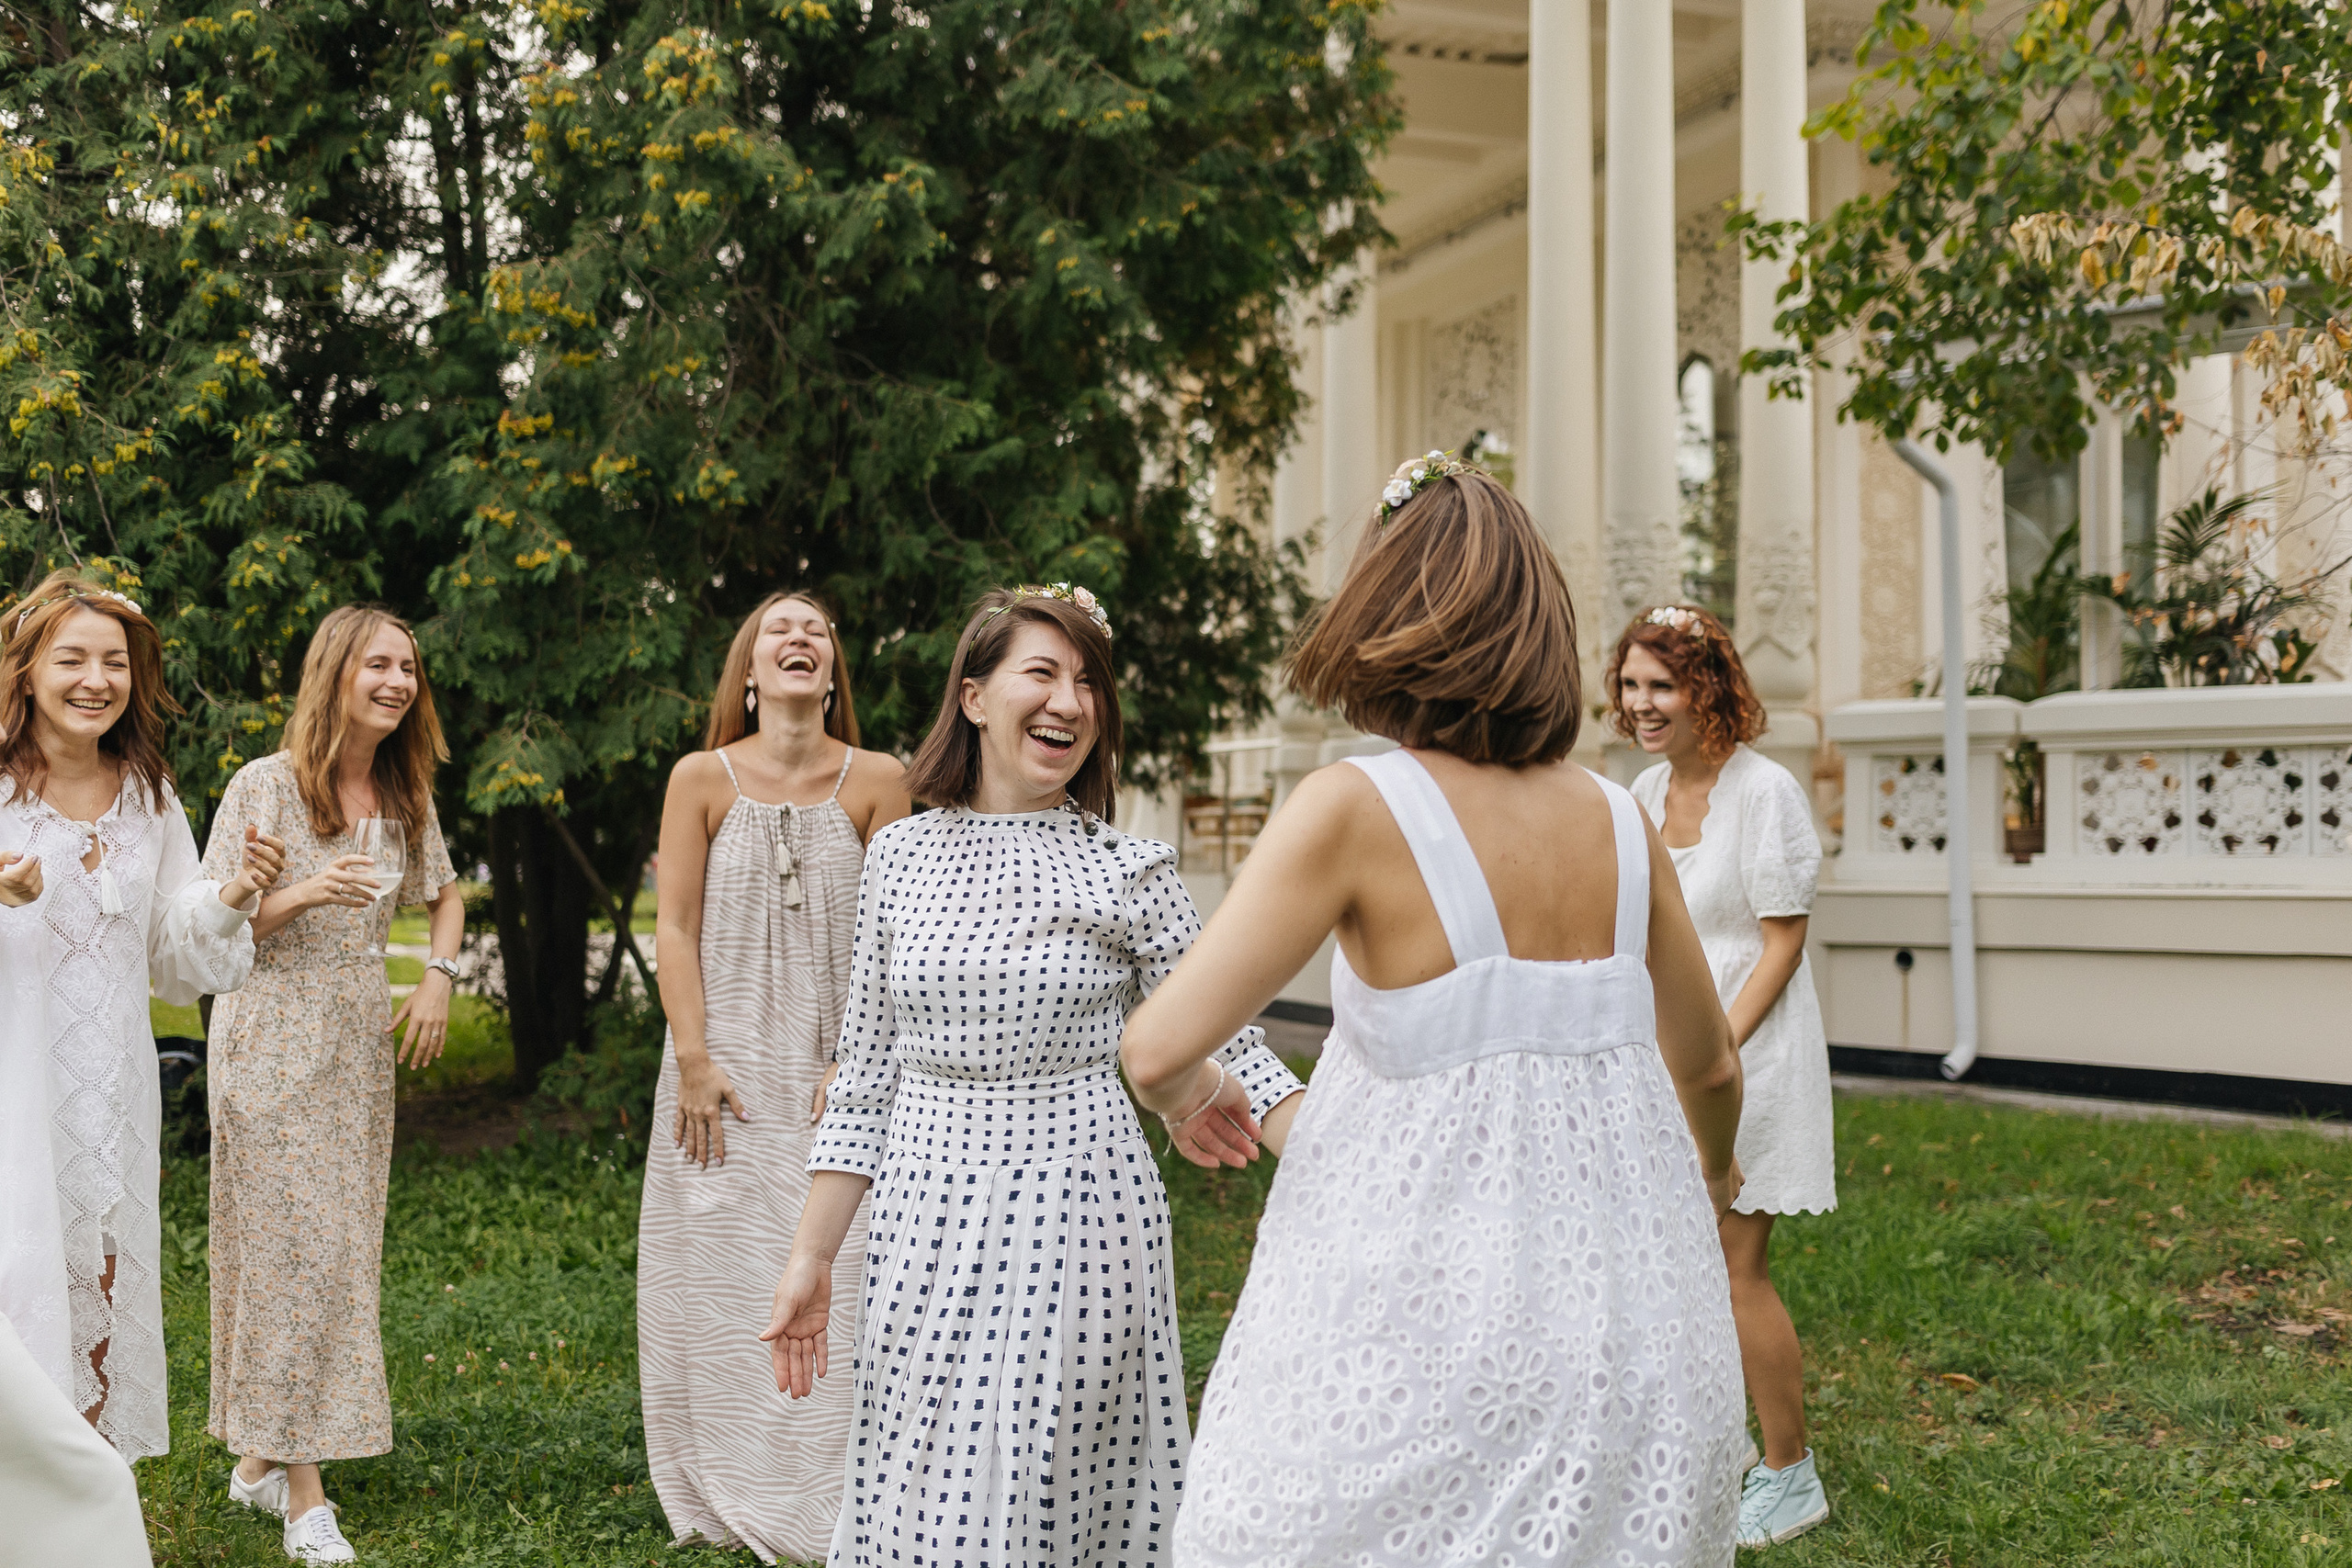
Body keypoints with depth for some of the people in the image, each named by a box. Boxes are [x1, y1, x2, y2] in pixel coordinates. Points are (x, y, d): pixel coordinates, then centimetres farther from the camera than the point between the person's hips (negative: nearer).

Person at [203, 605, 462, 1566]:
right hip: (272, 1039, -6)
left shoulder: (405, 795, 8)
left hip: (362, 1045, 6)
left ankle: (260, 1459, 20)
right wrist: (304, 894, -23)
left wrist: (439, 979, 7)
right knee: (291, 1245, -8)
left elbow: (445, 894, 24)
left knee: (341, 1245, 7)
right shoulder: (265, 784, -8)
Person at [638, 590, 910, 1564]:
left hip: (834, 1070, 0)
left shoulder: (876, 781, 0)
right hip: (729, 1065, 0)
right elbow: (674, 927, -1)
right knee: (717, 1276, 5)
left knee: (834, 1280, -2)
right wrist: (693, 1061, -8)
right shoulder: (703, 779, 0)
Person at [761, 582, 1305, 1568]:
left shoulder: (1128, 872, -3)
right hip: (925, 1222, 3)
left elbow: (1229, 1051, -1)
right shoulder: (900, 855, 5)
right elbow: (864, 1078, 9)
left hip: (1074, 1212, -3)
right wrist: (810, 1258, 8)